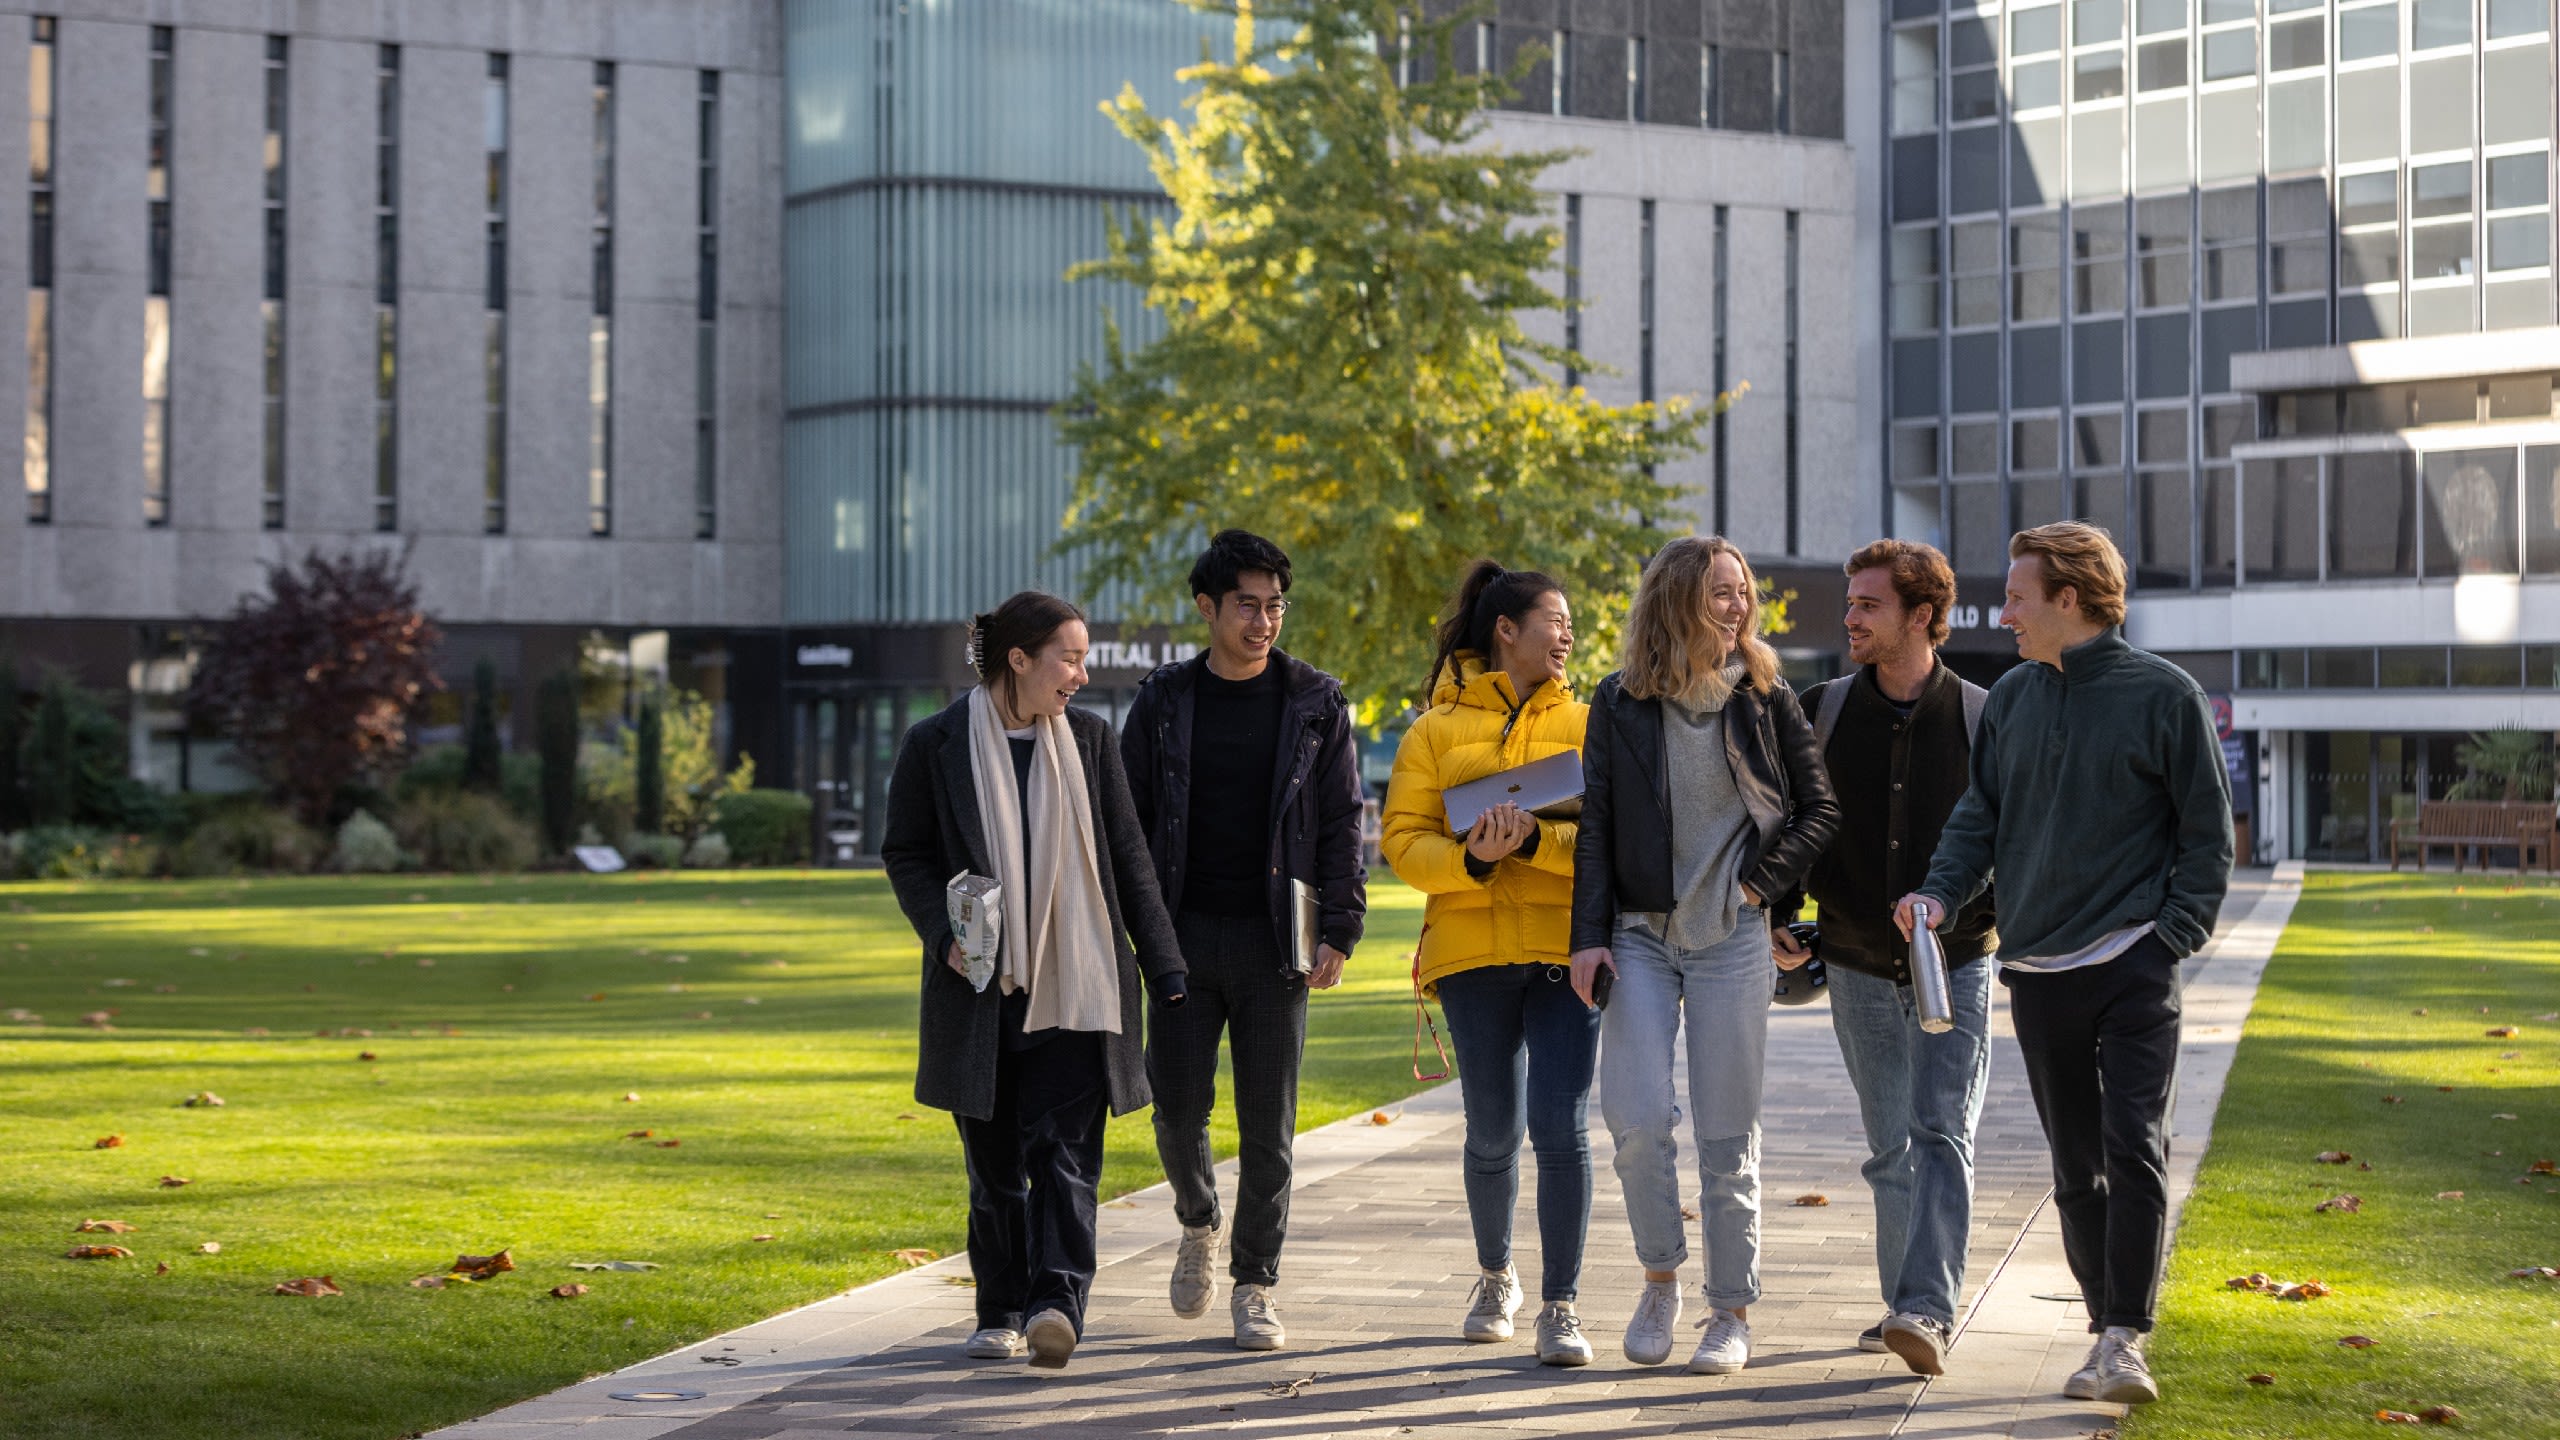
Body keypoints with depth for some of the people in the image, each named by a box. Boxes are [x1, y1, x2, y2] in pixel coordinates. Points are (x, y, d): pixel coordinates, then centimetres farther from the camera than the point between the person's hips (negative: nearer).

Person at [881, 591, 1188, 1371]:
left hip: (1074, 988, 1)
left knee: (1064, 1150, -9)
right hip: (982, 987, -1)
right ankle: (1001, 1313, 16)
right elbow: (905, 854, 4)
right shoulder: (936, 744, -1)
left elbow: (1128, 859, 10)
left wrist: (1163, 967, 7)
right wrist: (945, 933, -13)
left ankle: (1056, 1303, -17)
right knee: (994, 1160, 6)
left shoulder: (1089, 738, 7)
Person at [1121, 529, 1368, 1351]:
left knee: (1268, 1122, 1)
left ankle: (1254, 1288, 11)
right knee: (1179, 1107, -2)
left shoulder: (1315, 704, 3)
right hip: (1183, 935, 1)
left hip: (1273, 941, -1)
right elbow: (1128, 820, 9)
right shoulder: (1164, 702, 6)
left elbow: (1342, 823, 3)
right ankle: (1198, 1223, 28)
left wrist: (1339, 934, -5)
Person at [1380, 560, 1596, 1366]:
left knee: (1561, 1127, -10)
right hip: (1474, 945, 0)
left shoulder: (1584, 725, 10)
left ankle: (1561, 1307, -3)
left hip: (1566, 945, 0)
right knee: (1493, 1133, 6)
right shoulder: (1437, 732, 8)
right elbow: (1402, 841, 2)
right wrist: (1472, 858, -17)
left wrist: (1535, 840, -17)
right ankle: (1496, 1277, 32)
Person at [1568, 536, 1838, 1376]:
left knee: (1727, 1132, 1)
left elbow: (1819, 809, 7)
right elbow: (1596, 826, 4)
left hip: (1731, 938, 0)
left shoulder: (1764, 699, 3)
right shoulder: (1620, 704, 3)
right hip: (1641, 935, 0)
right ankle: (1660, 1279, 10)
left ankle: (1732, 1313, 10)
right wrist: (1589, 936, -3)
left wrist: (1762, 883, -6)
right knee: (1635, 1117, -12)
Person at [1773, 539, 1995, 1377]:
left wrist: (2010, 924, -8)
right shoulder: (1823, 712, 3)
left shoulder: (1981, 719, -4)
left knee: (1943, 1135, -12)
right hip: (1858, 967, 3)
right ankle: (1906, 1303, 18)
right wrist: (1779, 917, 2)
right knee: (1889, 1147, 8)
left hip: (1956, 963, -3)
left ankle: (1927, 1310, -20)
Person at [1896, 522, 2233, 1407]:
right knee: (2076, 1166, 9)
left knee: (2134, 1152, -12)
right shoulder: (2010, 700, 10)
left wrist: (2175, 937, -9)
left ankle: (2125, 1342, -12)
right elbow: (1980, 816, 13)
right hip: (2038, 970, 5)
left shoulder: (2164, 696, -4)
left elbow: (2208, 830, -1)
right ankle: (2108, 1330, 18)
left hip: (2134, 968, -5)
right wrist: (1942, 892, -5)